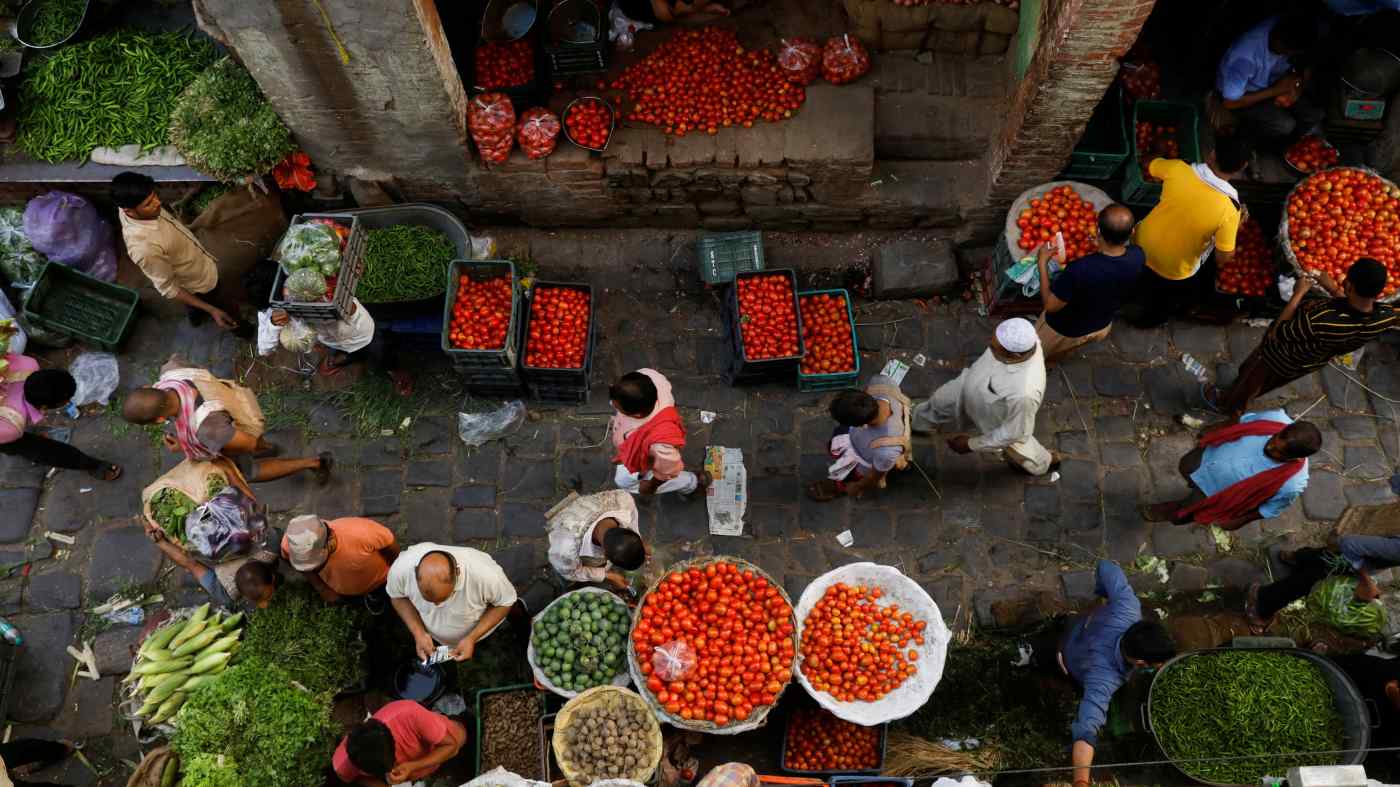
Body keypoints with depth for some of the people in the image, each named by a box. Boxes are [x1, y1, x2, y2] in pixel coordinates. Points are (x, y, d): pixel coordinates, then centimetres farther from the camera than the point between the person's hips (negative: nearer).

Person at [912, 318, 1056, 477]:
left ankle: (1043, 463, 63)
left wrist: (971, 444, -16)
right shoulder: (1021, 338, -32)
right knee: (940, 402, 29)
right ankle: (916, 423, 64)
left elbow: (1014, 432, -29)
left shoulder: (1023, 392, -48)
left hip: (999, 419, -5)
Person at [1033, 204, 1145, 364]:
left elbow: (1050, 306, -30)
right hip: (1103, 326, 5)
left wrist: (1042, 262, -23)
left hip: (1066, 331, -5)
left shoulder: (1079, 269, -44)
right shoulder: (1138, 256, -26)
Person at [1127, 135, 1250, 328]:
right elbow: (1224, 258, -19)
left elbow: (1149, 164, 0)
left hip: (1141, 244, 4)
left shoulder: (1177, 168, -23)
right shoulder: (1229, 208, -30)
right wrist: (1236, 225, -4)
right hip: (1175, 272, -3)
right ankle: (1147, 314, 27)